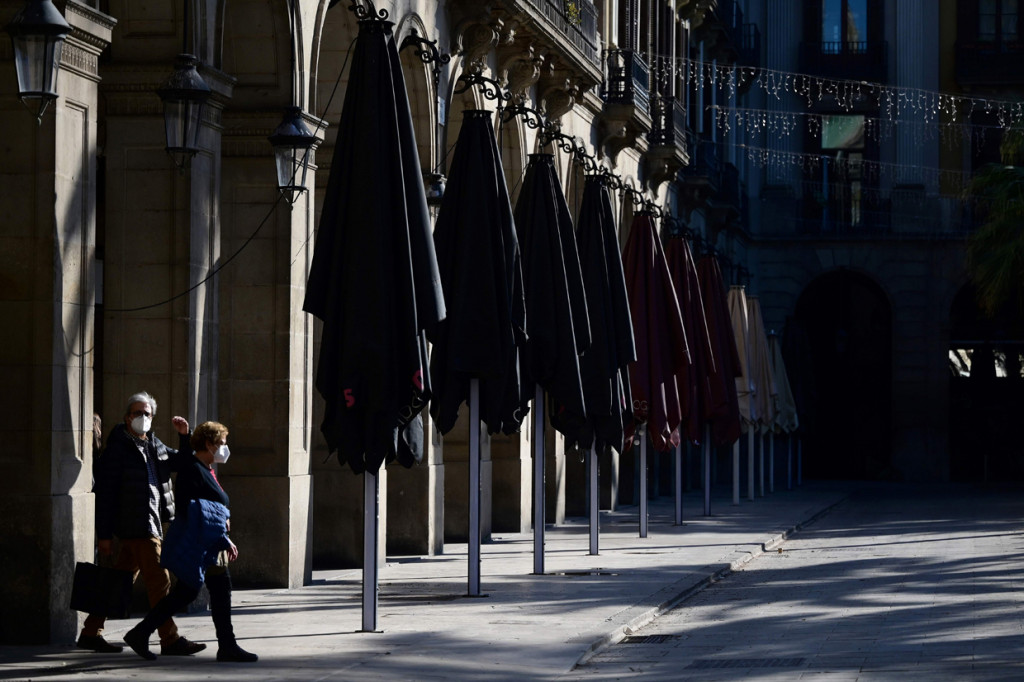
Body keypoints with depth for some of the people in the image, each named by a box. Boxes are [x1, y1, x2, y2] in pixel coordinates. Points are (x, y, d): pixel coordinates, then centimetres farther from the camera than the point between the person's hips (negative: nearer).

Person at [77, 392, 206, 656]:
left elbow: (182, 462, 26)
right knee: (159, 581, -8)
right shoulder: (118, 448, -8)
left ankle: (91, 632, 20)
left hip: (150, 522, 9)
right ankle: (170, 640, -6)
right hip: (137, 525, -9)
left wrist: (185, 436, 7)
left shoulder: (154, 444, 15)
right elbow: (105, 492, -11)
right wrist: (104, 534, -13)